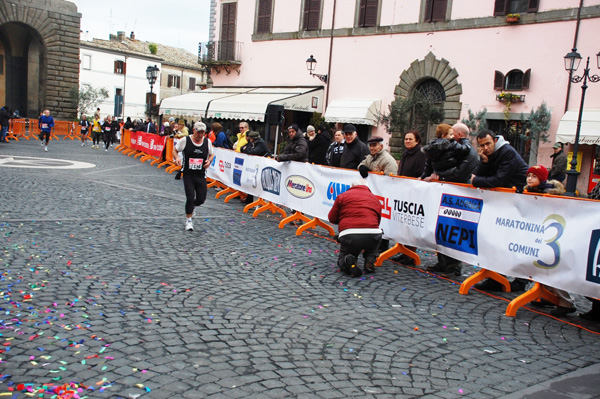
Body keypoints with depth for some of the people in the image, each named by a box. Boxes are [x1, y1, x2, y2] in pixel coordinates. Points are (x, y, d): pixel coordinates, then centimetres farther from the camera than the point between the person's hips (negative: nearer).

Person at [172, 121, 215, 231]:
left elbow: (211, 154, 16)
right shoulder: (185, 140, -7)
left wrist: (209, 161, -5)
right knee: (190, 198, -9)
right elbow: (175, 150, 6)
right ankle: (188, 220, 10)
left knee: (201, 199, 2)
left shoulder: (207, 142, 1)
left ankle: (191, 206, 38)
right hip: (188, 175, -3)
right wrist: (177, 158, -14)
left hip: (201, 176, 3)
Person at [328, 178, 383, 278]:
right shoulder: (375, 198, 21)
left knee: (341, 259, 26)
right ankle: (370, 261, 16)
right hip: (371, 235, 1)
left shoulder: (342, 196, 14)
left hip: (348, 235, -1)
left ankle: (349, 262, -11)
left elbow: (332, 218, 15)